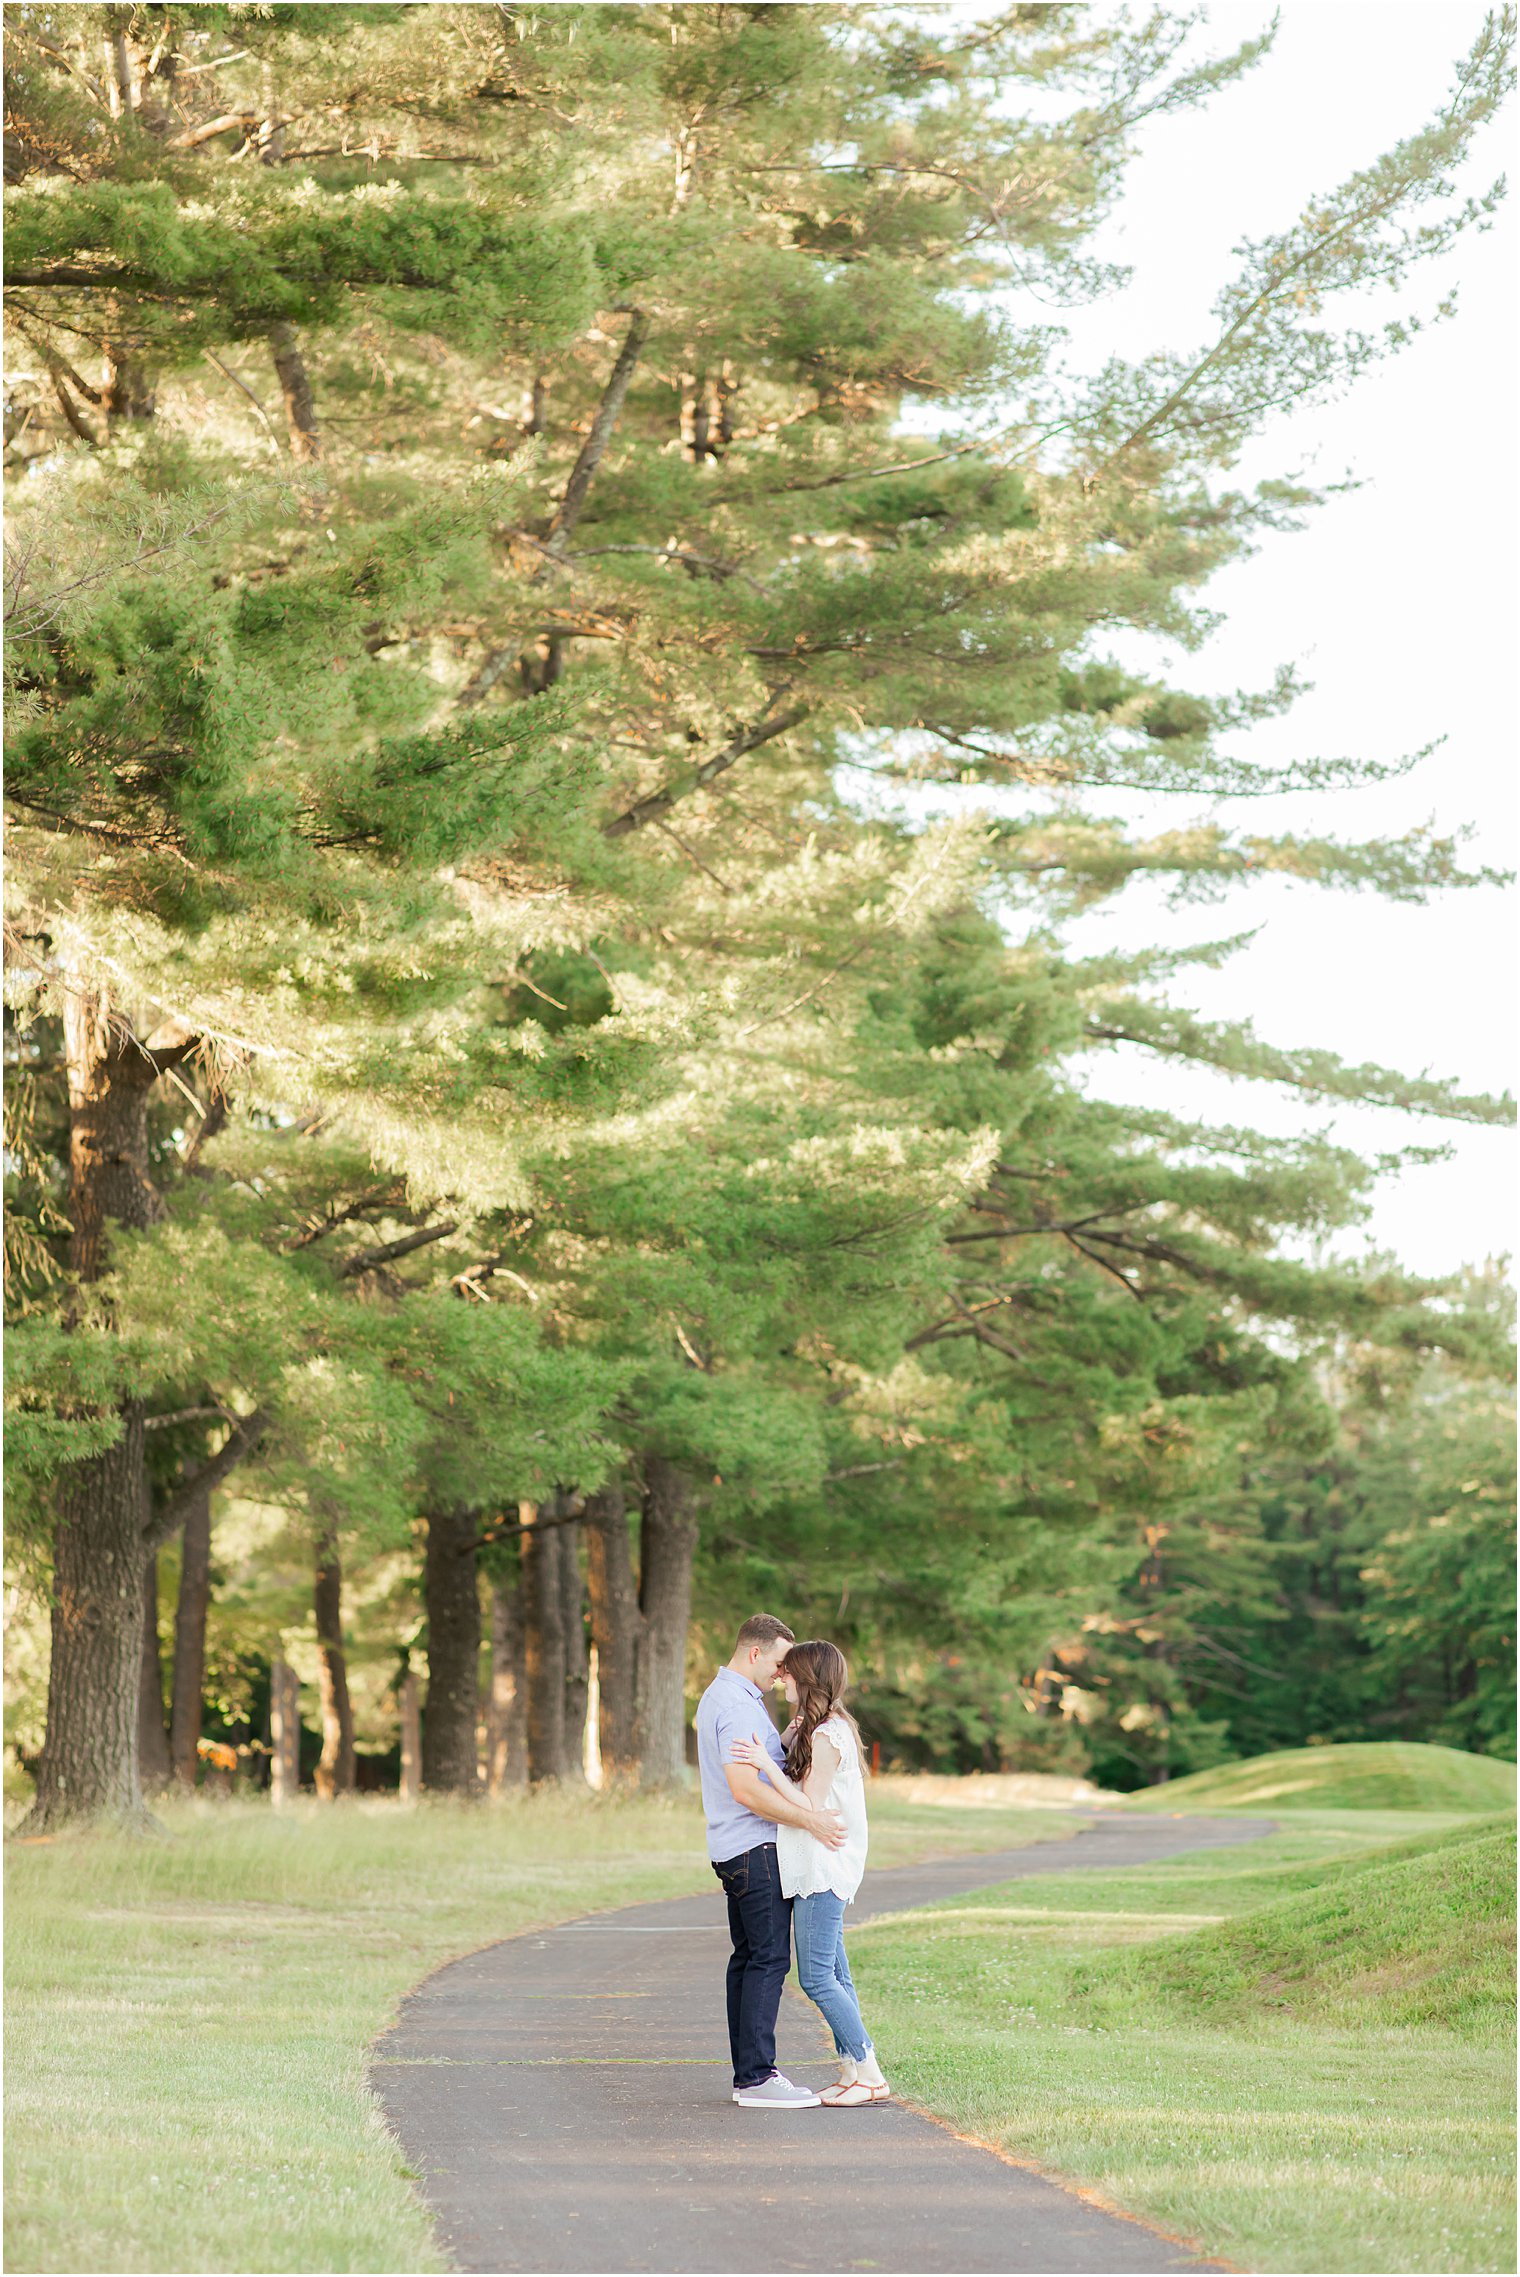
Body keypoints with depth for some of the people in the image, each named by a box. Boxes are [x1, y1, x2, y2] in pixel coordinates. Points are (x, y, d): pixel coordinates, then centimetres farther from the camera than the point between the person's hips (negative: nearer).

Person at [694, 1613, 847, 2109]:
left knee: (749, 1957, 10)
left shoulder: (719, 1696, 18)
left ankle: (747, 2074, 12)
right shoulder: (738, 1705, -17)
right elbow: (745, 1789, -25)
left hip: (736, 1848, 11)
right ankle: (756, 2077, -13)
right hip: (755, 1848, -11)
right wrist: (809, 1820, -21)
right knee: (769, 1958, -11)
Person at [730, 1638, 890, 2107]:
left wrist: (767, 1767, -21)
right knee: (834, 1975, 10)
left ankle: (868, 2074, -5)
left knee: (817, 1977, -9)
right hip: (815, 1868, 10)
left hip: (823, 1868, -10)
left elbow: (808, 1807, -19)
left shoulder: (826, 1736, -16)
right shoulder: (807, 1729, 14)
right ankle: (853, 2070, 12)